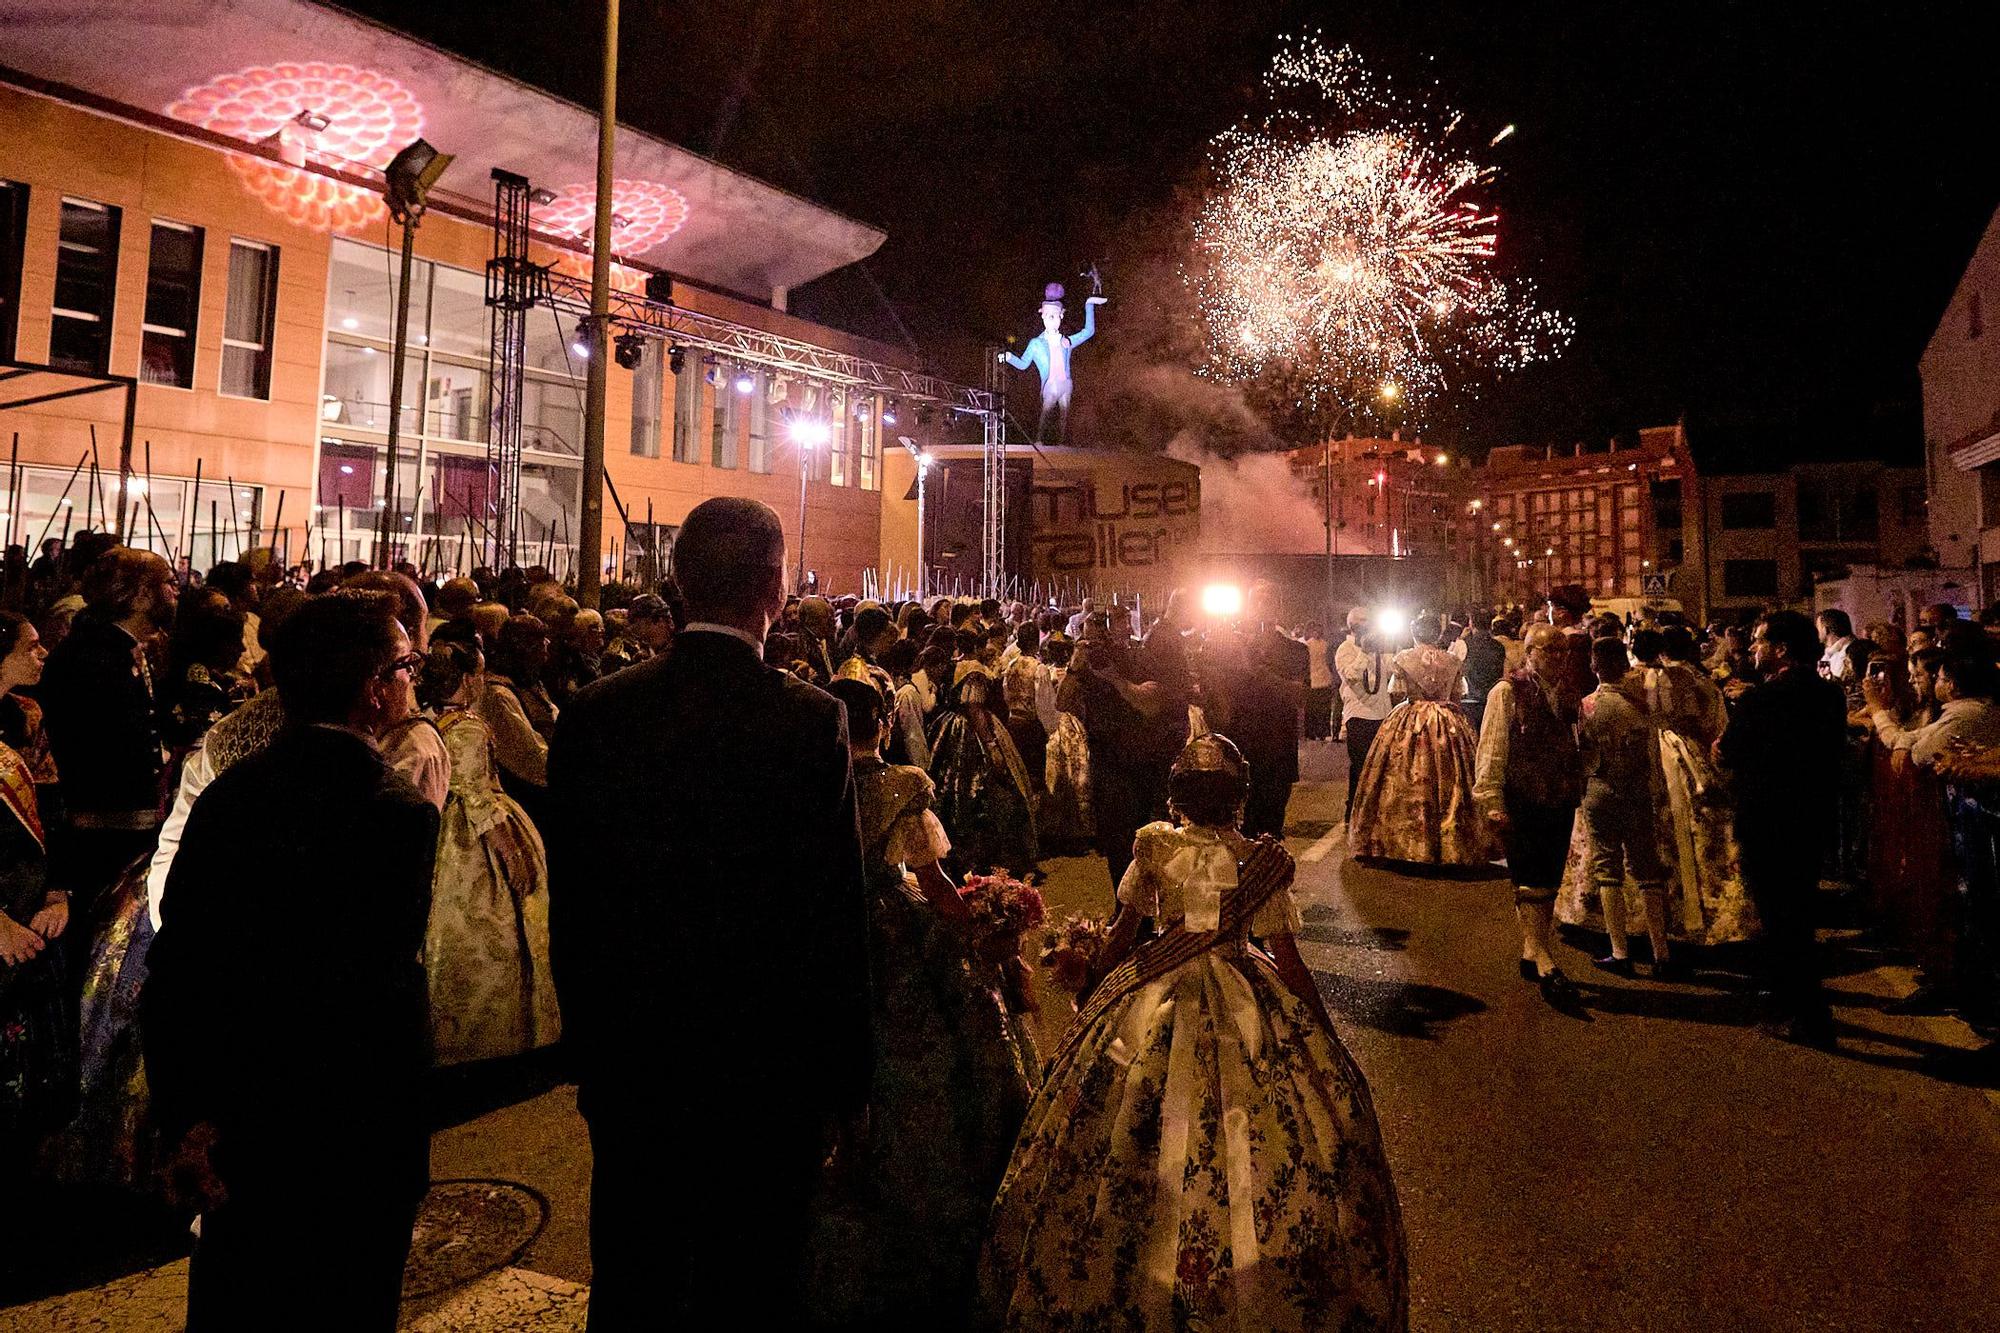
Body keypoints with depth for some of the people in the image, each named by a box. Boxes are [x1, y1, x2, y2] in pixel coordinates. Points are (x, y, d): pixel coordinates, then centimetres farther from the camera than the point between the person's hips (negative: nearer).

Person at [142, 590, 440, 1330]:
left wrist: (188, 1117, 4)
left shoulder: (224, 796, -5)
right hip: (351, 1134, -5)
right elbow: (383, 990, -21)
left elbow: (172, 971, -2)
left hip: (233, 1124, 5)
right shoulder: (400, 813, -22)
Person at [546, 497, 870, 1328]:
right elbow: (839, 914, -15)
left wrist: (592, 1049, 13)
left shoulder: (594, 715, -7)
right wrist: (845, 1075, -2)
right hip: (770, 1070, -3)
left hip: (630, 1066, 3)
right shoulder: (812, 719, -18)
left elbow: (570, 910, 0)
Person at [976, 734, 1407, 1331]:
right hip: (1245, 1011, -1)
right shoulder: (1262, 861, -14)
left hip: (1152, 998, 2)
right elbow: (1286, 957, -8)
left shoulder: (1152, 844, -11)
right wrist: (1323, 1027, 5)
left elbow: (1122, 929, -1)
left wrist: (1100, 989, 15)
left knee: (1137, 1148, 17)